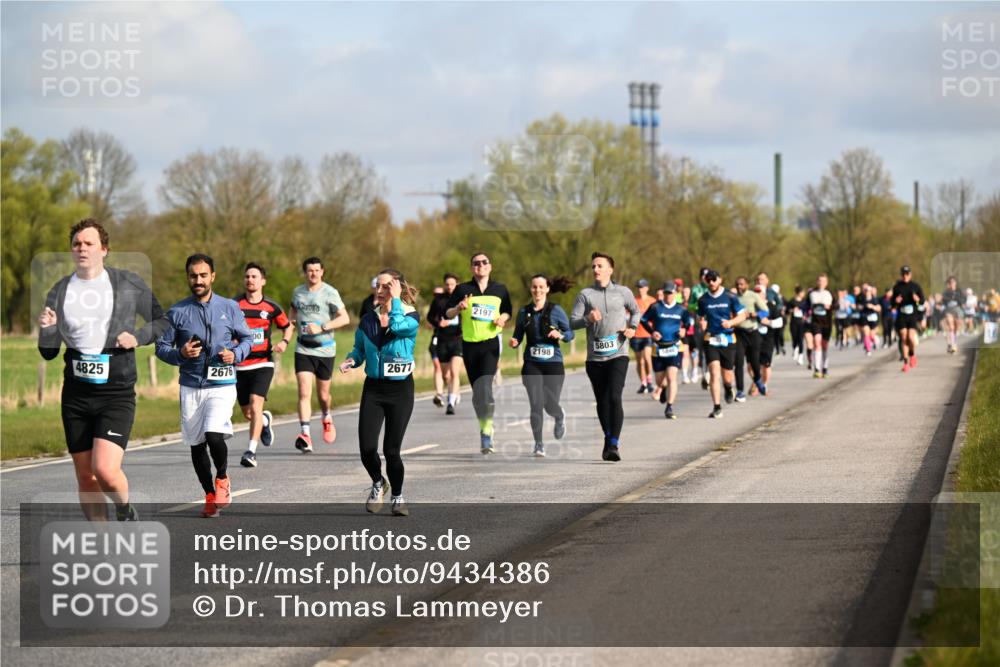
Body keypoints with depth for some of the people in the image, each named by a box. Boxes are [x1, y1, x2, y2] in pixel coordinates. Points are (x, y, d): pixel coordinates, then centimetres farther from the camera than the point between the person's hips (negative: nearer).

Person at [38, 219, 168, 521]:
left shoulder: (129, 284, 0)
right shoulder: (60, 291, 6)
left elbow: (161, 320, 10)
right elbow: (48, 352, 8)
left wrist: (138, 337, -10)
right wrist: (47, 328, -13)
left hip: (117, 394, -4)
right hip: (76, 394, 4)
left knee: (105, 469, -19)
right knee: (85, 476, 6)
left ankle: (125, 512, 12)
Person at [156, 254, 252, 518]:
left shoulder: (230, 308, 4)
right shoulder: (176, 312, 3)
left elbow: (247, 338, 14)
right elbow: (161, 347, 6)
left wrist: (236, 354, -7)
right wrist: (180, 353, -14)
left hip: (222, 385, -2)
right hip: (191, 387, 2)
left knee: (214, 435, -21)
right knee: (196, 444, 7)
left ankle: (222, 477, 8)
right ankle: (210, 495, 24)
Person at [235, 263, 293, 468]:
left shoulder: (271, 307, 3)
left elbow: (287, 326, 17)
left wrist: (285, 341, -3)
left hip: (263, 364, -1)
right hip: (240, 365, 1)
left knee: (255, 406, -19)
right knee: (247, 413, 9)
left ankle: (251, 451, -16)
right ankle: (266, 420, 45)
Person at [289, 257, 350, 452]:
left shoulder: (330, 293, -7)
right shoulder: (297, 292, 7)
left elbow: (344, 318, -12)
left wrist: (322, 328, -21)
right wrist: (290, 323, 7)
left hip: (325, 349, -2)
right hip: (303, 350, 2)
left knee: (323, 395, 10)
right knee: (304, 392, -14)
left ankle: (327, 419, 44)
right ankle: (305, 435, -20)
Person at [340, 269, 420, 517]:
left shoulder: (411, 317, -6)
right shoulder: (367, 321, 5)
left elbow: (398, 326, -29)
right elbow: (359, 350, 17)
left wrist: (395, 300, -19)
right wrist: (351, 361, -4)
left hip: (400, 389, -3)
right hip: (373, 388, 3)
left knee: (391, 449, -4)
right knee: (367, 448, -8)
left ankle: (397, 496, 20)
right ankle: (378, 484, 23)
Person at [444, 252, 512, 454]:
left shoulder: (500, 290, 7)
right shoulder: (463, 290, 3)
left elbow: (507, 311, 20)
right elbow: (447, 314, 5)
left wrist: (502, 319, -1)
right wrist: (458, 308, -16)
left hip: (491, 343, -2)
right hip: (470, 344, 2)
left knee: (485, 386, -19)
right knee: (476, 392, 8)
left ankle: (487, 435, -15)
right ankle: (484, 427, 28)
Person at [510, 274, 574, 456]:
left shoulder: (556, 310, -2)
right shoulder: (524, 312, 5)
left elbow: (570, 333, 3)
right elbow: (518, 336, 12)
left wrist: (560, 335, -18)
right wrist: (514, 342, -10)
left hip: (553, 363, -1)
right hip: (532, 364, 1)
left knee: (550, 405, -2)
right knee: (536, 405, -8)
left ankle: (560, 417, 36)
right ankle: (538, 444, 6)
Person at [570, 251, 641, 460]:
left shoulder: (623, 292, 7)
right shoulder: (585, 294, 5)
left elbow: (636, 311, 24)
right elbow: (572, 322, -1)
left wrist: (632, 327, 5)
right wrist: (588, 319, -21)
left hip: (618, 355, -2)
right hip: (594, 357, 2)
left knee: (614, 398, -17)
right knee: (602, 401, 9)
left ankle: (614, 445, -20)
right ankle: (608, 439, 27)